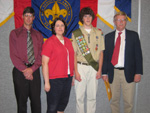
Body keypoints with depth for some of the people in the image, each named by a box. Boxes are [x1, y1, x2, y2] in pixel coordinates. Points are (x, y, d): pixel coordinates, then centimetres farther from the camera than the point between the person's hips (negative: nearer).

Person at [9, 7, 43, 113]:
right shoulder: (15, 33, 4)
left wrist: (32, 69, -10)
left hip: (34, 71, 2)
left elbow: (40, 55, 4)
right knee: (21, 101, 6)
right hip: (20, 72, -2)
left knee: (36, 100, 7)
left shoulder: (38, 35, 11)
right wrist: (24, 70, -12)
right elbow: (13, 55, -3)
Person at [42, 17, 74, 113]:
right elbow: (44, 63, -10)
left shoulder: (68, 41, 11)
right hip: (54, 80, -6)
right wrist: (47, 82, -13)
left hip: (67, 78, 6)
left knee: (63, 104, 16)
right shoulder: (49, 42, -7)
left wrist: (72, 76, 11)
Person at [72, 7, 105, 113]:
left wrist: (99, 70, 2)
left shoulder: (98, 33, 8)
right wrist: (76, 71, -7)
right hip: (81, 67, -1)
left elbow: (101, 52, 8)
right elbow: (74, 54, 0)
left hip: (94, 67, 1)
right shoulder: (76, 33, 3)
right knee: (80, 96, 3)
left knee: (92, 96, 7)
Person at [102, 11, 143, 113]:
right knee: (114, 100, 11)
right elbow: (105, 55, 8)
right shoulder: (108, 36, 8)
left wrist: (138, 72, -6)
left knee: (129, 102, 2)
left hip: (128, 73, -1)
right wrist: (104, 72, 4)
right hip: (113, 73, 2)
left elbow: (138, 55, 1)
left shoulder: (133, 35, 4)